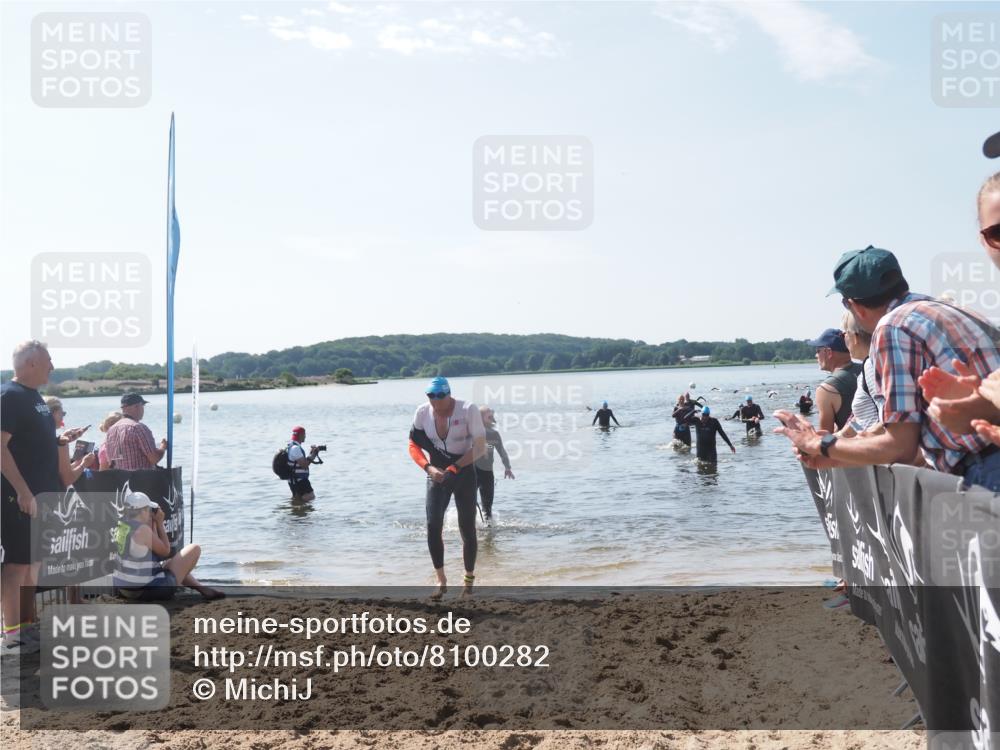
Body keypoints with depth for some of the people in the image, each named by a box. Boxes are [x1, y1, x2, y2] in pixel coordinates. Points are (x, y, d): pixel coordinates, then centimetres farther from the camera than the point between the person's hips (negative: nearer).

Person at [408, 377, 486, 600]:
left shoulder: (468, 410, -17)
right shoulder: (423, 412, -8)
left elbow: (480, 447, -17)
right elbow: (414, 445, 0)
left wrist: (453, 468, -25)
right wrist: (429, 468, -17)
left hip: (464, 473, -2)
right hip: (437, 474, 2)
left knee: (467, 529, 2)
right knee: (433, 526, -12)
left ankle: (469, 579, 22)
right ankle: (441, 581, 1)